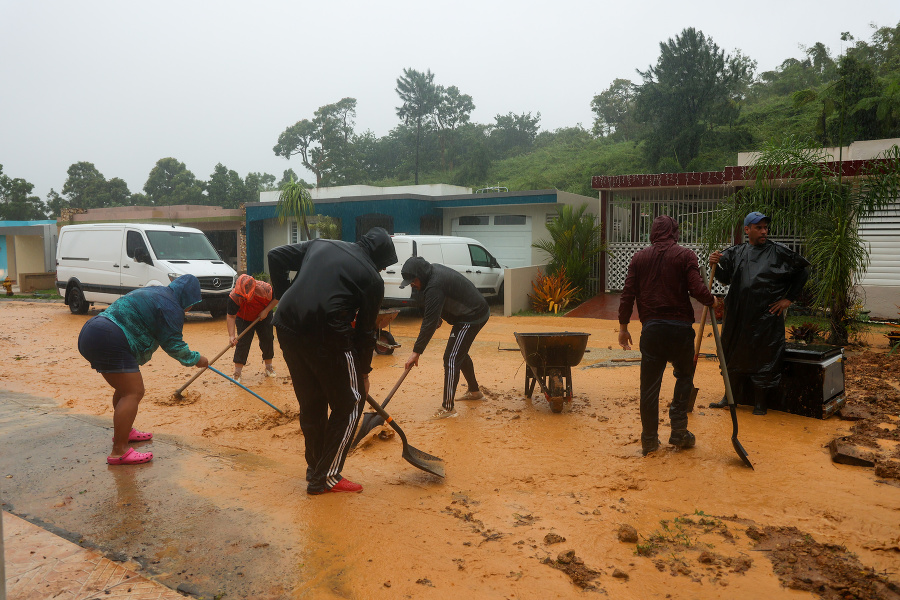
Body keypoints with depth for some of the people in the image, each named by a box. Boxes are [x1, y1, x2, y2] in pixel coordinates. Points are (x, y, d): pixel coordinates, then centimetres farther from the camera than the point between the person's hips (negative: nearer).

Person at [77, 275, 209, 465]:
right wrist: (195, 359, 6)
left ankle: (124, 432, 37)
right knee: (133, 393, -11)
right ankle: (119, 452, -14)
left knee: (125, 389, 23)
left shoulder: (154, 293, 24)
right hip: (109, 342, -11)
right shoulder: (170, 306, -7)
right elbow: (172, 344, -6)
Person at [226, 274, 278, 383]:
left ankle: (269, 368, 20)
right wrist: (232, 336, -36)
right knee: (242, 342, -11)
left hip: (264, 317, 1)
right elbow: (231, 317, -27)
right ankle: (237, 373, -4)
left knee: (268, 339, 2)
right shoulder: (234, 297, -35)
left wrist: (266, 311, -24)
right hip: (243, 319, -1)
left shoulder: (264, 289, -35)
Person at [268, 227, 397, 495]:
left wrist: (284, 295, 20)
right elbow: (365, 330, 5)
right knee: (349, 404, 11)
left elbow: (276, 256, 17)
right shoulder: (372, 278, 4)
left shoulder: (320, 245, 20)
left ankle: (315, 470, 32)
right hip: (326, 333, -7)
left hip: (287, 325, 7)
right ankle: (326, 476, 13)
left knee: (311, 403, 20)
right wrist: (363, 372, 15)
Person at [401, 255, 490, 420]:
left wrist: (416, 352, -26)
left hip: (472, 318, -11)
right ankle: (474, 391, 40)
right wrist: (438, 318, 10)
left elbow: (430, 323, -29)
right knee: (460, 353, 24)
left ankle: (448, 407, -7)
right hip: (477, 311, 11)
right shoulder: (434, 270, 2)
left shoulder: (434, 287, -28)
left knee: (451, 359, -11)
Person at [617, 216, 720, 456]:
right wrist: (712, 301, 11)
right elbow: (697, 289, -10)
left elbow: (628, 294, 4)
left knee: (649, 384, 6)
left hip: (651, 328, 2)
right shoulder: (685, 255, 0)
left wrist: (623, 326, 10)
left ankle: (649, 440, 12)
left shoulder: (639, 258, 8)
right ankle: (678, 431, 13)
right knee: (684, 375, 18)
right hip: (680, 326, -2)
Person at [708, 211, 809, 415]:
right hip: (738, 314, 3)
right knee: (733, 355, 12)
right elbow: (725, 277, 2)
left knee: (764, 359, 2)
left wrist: (789, 298, 3)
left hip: (766, 316, -3)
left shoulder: (778, 252, -1)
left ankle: (761, 402, 17)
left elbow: (803, 270, 7)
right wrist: (716, 265, -18)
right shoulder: (736, 252, 6)